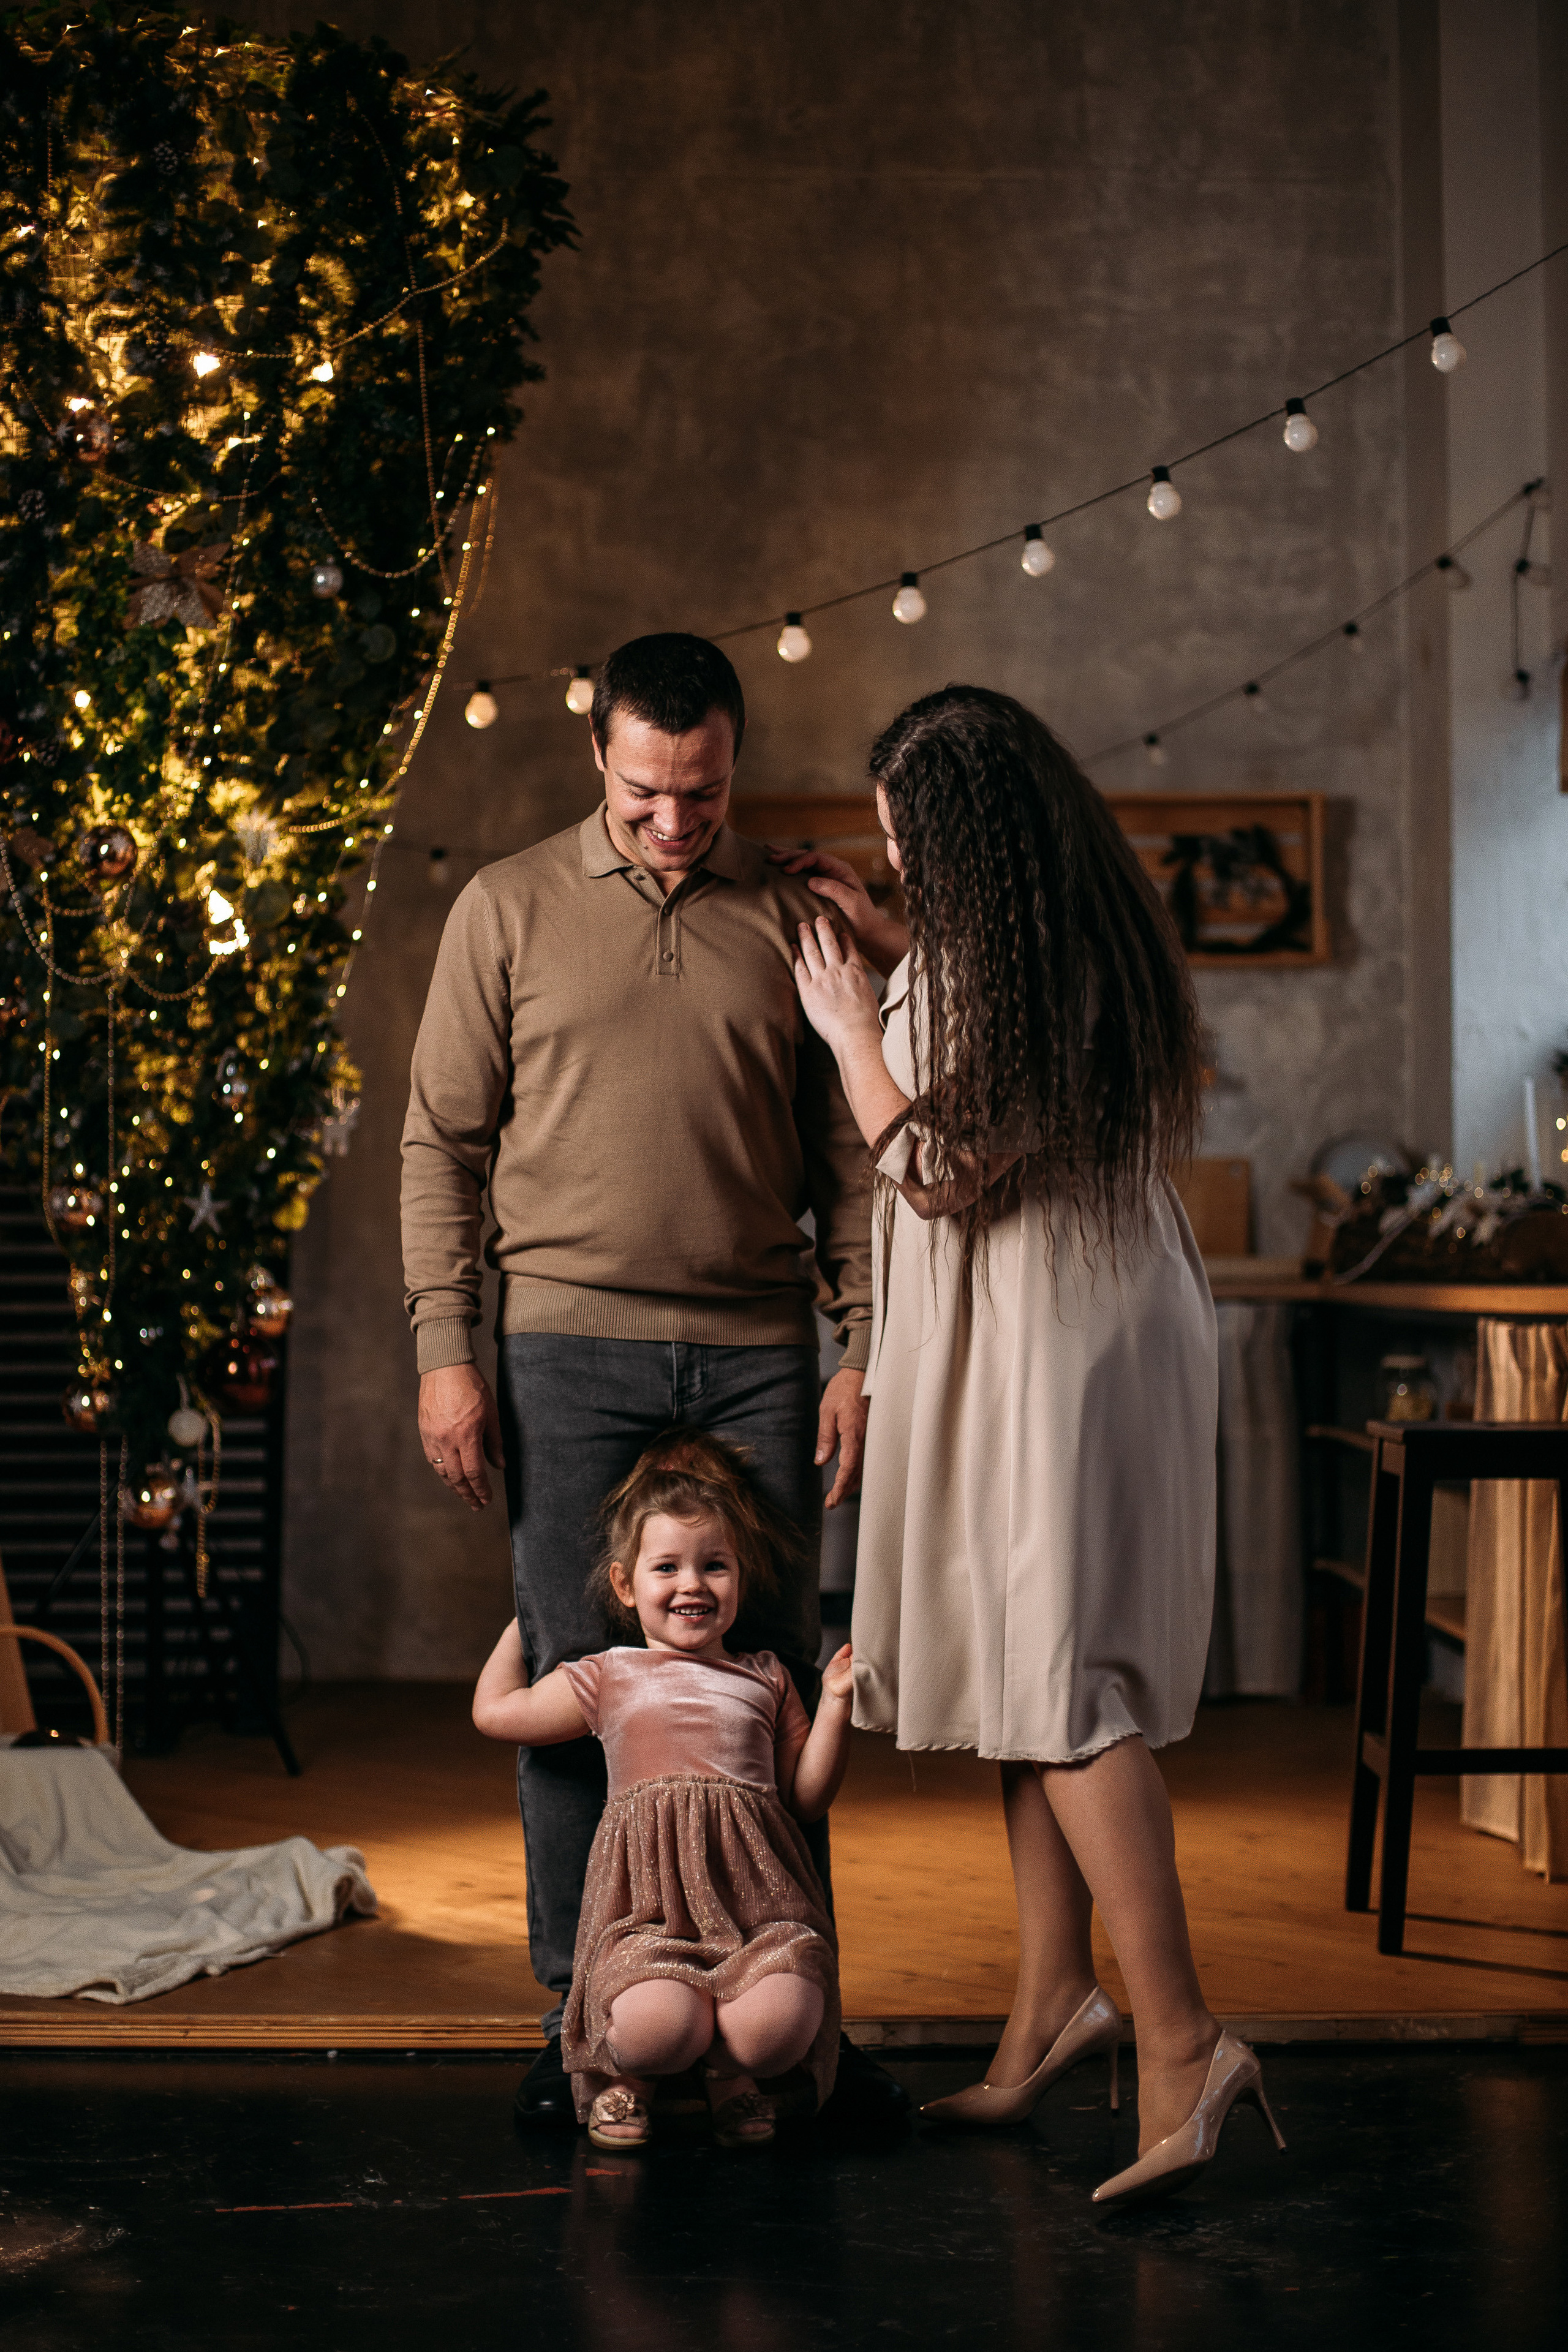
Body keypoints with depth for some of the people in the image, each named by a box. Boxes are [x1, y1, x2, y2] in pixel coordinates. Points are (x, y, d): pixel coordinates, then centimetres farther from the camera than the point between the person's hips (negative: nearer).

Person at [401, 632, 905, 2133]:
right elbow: (442, 1141, 5)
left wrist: (863, 1350, 3)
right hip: (572, 1346, -1)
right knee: (572, 1676, 1)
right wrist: (446, 1349, -3)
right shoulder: (509, 910, 5)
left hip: (758, 1351, 1)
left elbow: (844, 1155, 10)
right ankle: (581, 2017, 11)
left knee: (776, 1679, 3)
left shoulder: (789, 919, 8)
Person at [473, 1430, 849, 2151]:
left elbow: (807, 1797, 20)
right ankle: (621, 2071, 7)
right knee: (657, 2023, -33)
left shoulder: (766, 1681, 22)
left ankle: (725, 2070, 9)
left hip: (754, 1902, 1)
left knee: (782, 2021, -30)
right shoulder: (608, 1679, 18)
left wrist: (835, 1706, 9)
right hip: (648, 1899, -1)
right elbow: (495, 1711, 25)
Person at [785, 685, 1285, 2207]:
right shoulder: (1104, 940, 10)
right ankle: (1056, 1996, 19)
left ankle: (1181, 2039, -13)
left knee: (1056, 1683, -10)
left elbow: (940, 1169, -15)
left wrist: (849, 1024, -3)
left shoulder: (976, 961, -18)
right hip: (1119, 1326, 9)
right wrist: (889, 946, 29)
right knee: (1037, 1671, 13)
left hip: (1041, 1352, -9)